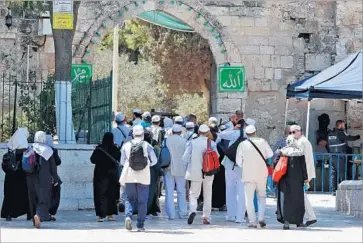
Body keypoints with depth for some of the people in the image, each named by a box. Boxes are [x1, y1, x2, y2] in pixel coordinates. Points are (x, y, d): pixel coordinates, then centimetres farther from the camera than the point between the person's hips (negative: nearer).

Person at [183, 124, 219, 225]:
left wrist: (186, 167, 8)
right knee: (207, 196, 11)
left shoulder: (192, 142, -5)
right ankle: (206, 217, 10)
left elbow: (185, 156, -5)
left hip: (195, 172, -1)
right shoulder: (212, 143, -4)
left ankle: (193, 210, -19)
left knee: (194, 193, 7)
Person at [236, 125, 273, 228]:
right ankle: (261, 218, 3)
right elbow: (270, 154, 6)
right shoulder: (262, 142, -4)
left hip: (248, 174, -1)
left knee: (249, 199, 4)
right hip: (262, 174, 2)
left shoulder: (242, 144, -5)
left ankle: (252, 221, -1)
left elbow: (238, 161, 0)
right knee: (262, 196, 16)